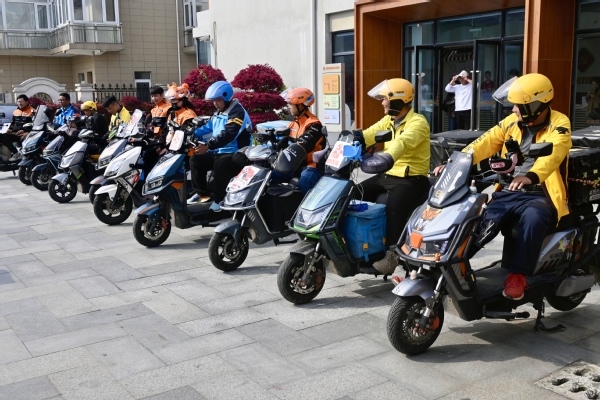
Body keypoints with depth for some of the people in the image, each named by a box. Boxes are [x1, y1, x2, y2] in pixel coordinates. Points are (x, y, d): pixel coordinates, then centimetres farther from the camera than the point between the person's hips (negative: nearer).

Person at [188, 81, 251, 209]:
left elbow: (227, 135, -29)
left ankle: (218, 199, -23)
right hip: (219, 152, 10)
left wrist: (208, 146, -38)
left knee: (219, 165, -36)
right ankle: (203, 193, 7)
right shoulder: (218, 113, 16)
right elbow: (207, 129, 18)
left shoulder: (237, 112, -16)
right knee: (195, 160, 0)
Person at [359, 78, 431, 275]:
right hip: (389, 175, 8)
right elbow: (368, 135, 0)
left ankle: (392, 252, -23)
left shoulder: (418, 122, -14)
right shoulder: (389, 120, 13)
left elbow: (403, 142, -36)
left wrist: (388, 157, -56)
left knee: (393, 206, -33)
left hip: (412, 179, -8)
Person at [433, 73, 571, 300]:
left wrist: (531, 176, -47)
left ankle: (517, 274, -30)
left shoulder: (558, 124, -6)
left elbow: (553, 154, -26)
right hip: (508, 193, 5)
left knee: (532, 218, -38)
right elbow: (485, 143, 3)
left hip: (541, 195, -5)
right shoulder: (512, 122, 11)